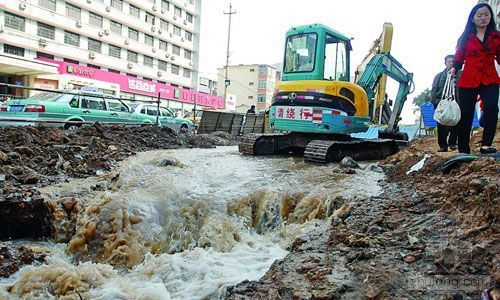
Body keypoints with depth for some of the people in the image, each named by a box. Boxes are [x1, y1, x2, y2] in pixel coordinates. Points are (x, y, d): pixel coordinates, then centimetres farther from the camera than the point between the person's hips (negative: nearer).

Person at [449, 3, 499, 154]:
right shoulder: (465, 37, 9)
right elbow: (458, 57, 7)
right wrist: (454, 68, -13)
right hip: (468, 80, 0)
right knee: (466, 114, 0)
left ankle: (486, 145, -20)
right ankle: (463, 150, 9)